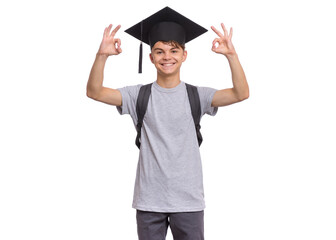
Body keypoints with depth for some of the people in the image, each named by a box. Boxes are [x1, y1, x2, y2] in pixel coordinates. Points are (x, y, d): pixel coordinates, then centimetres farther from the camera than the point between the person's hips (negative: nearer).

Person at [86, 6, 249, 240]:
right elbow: (94, 92, -9)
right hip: (149, 200, 0)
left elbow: (241, 94, -12)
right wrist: (102, 55, -24)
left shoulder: (197, 96, 0)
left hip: (189, 200, 0)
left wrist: (231, 54, -24)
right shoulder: (140, 95, 0)